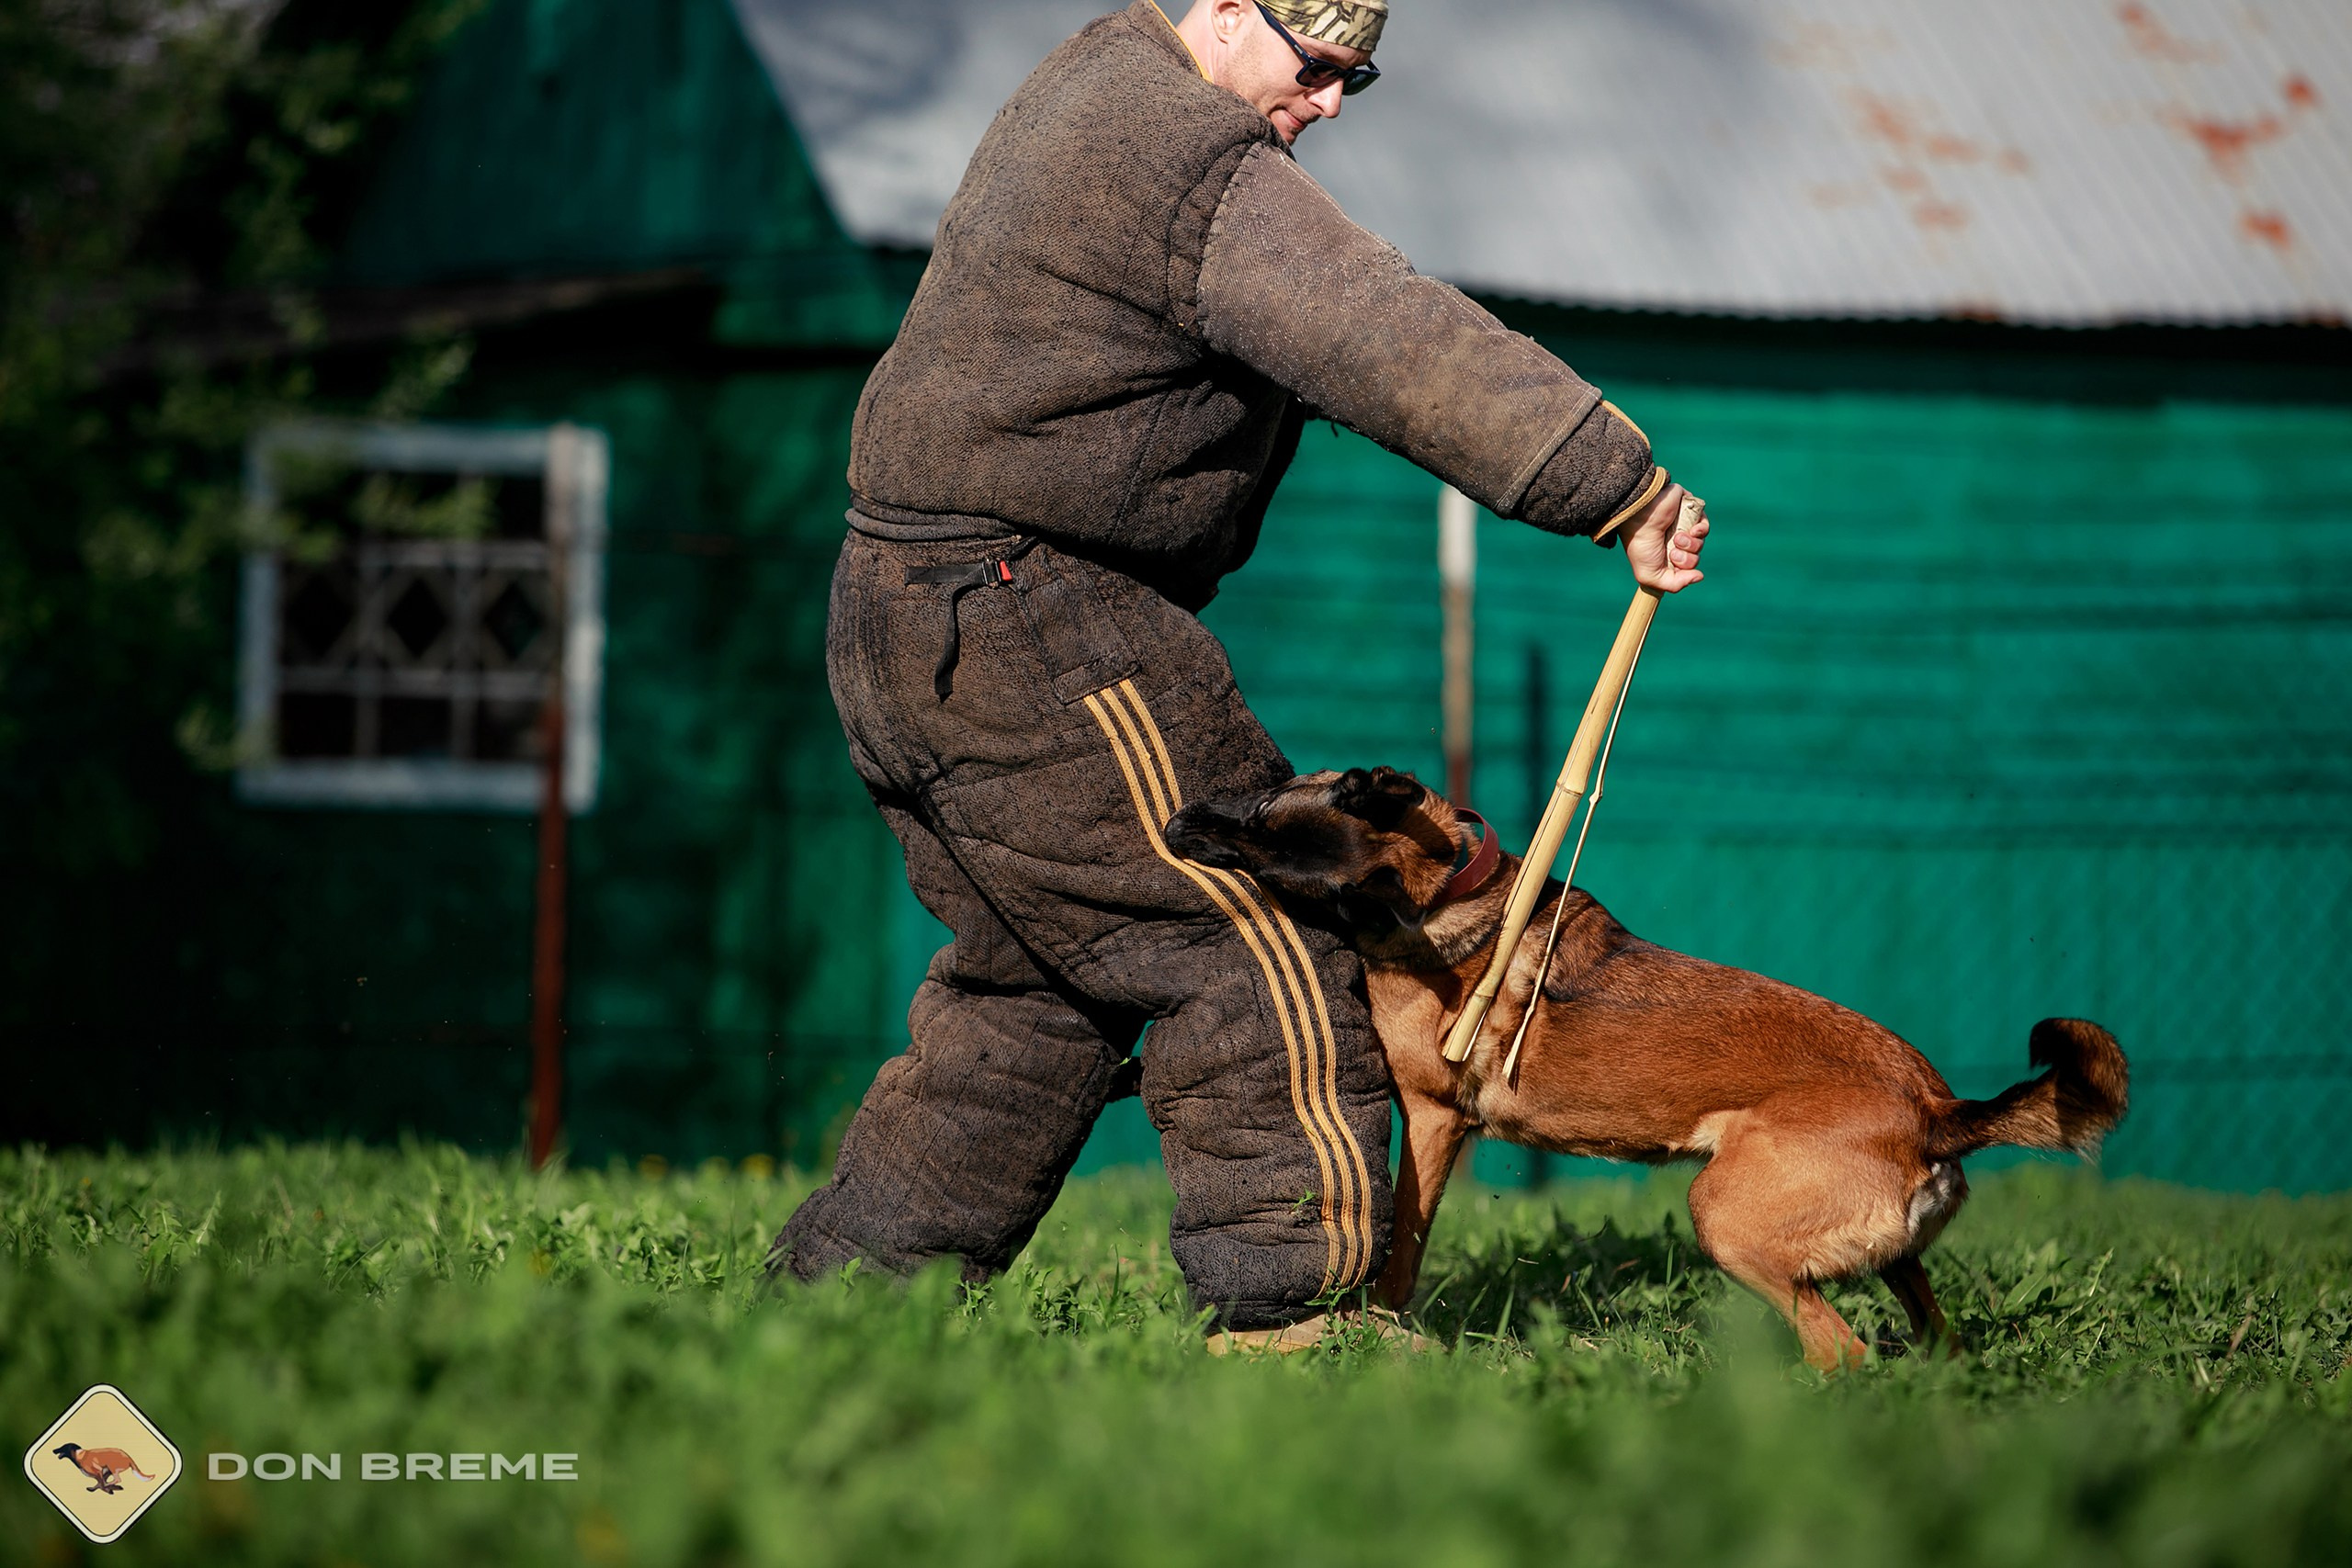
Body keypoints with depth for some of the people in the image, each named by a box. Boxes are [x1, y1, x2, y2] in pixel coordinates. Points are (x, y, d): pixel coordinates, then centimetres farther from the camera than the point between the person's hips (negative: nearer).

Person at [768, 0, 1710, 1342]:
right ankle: (1284, 1302, -8)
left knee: (1036, 982, 18)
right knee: (1255, 941, -7)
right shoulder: (1200, 165, -17)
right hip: (1023, 626, -10)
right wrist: (1619, 484, -26)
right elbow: (1393, 346, -25)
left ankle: (839, 1285, 20)